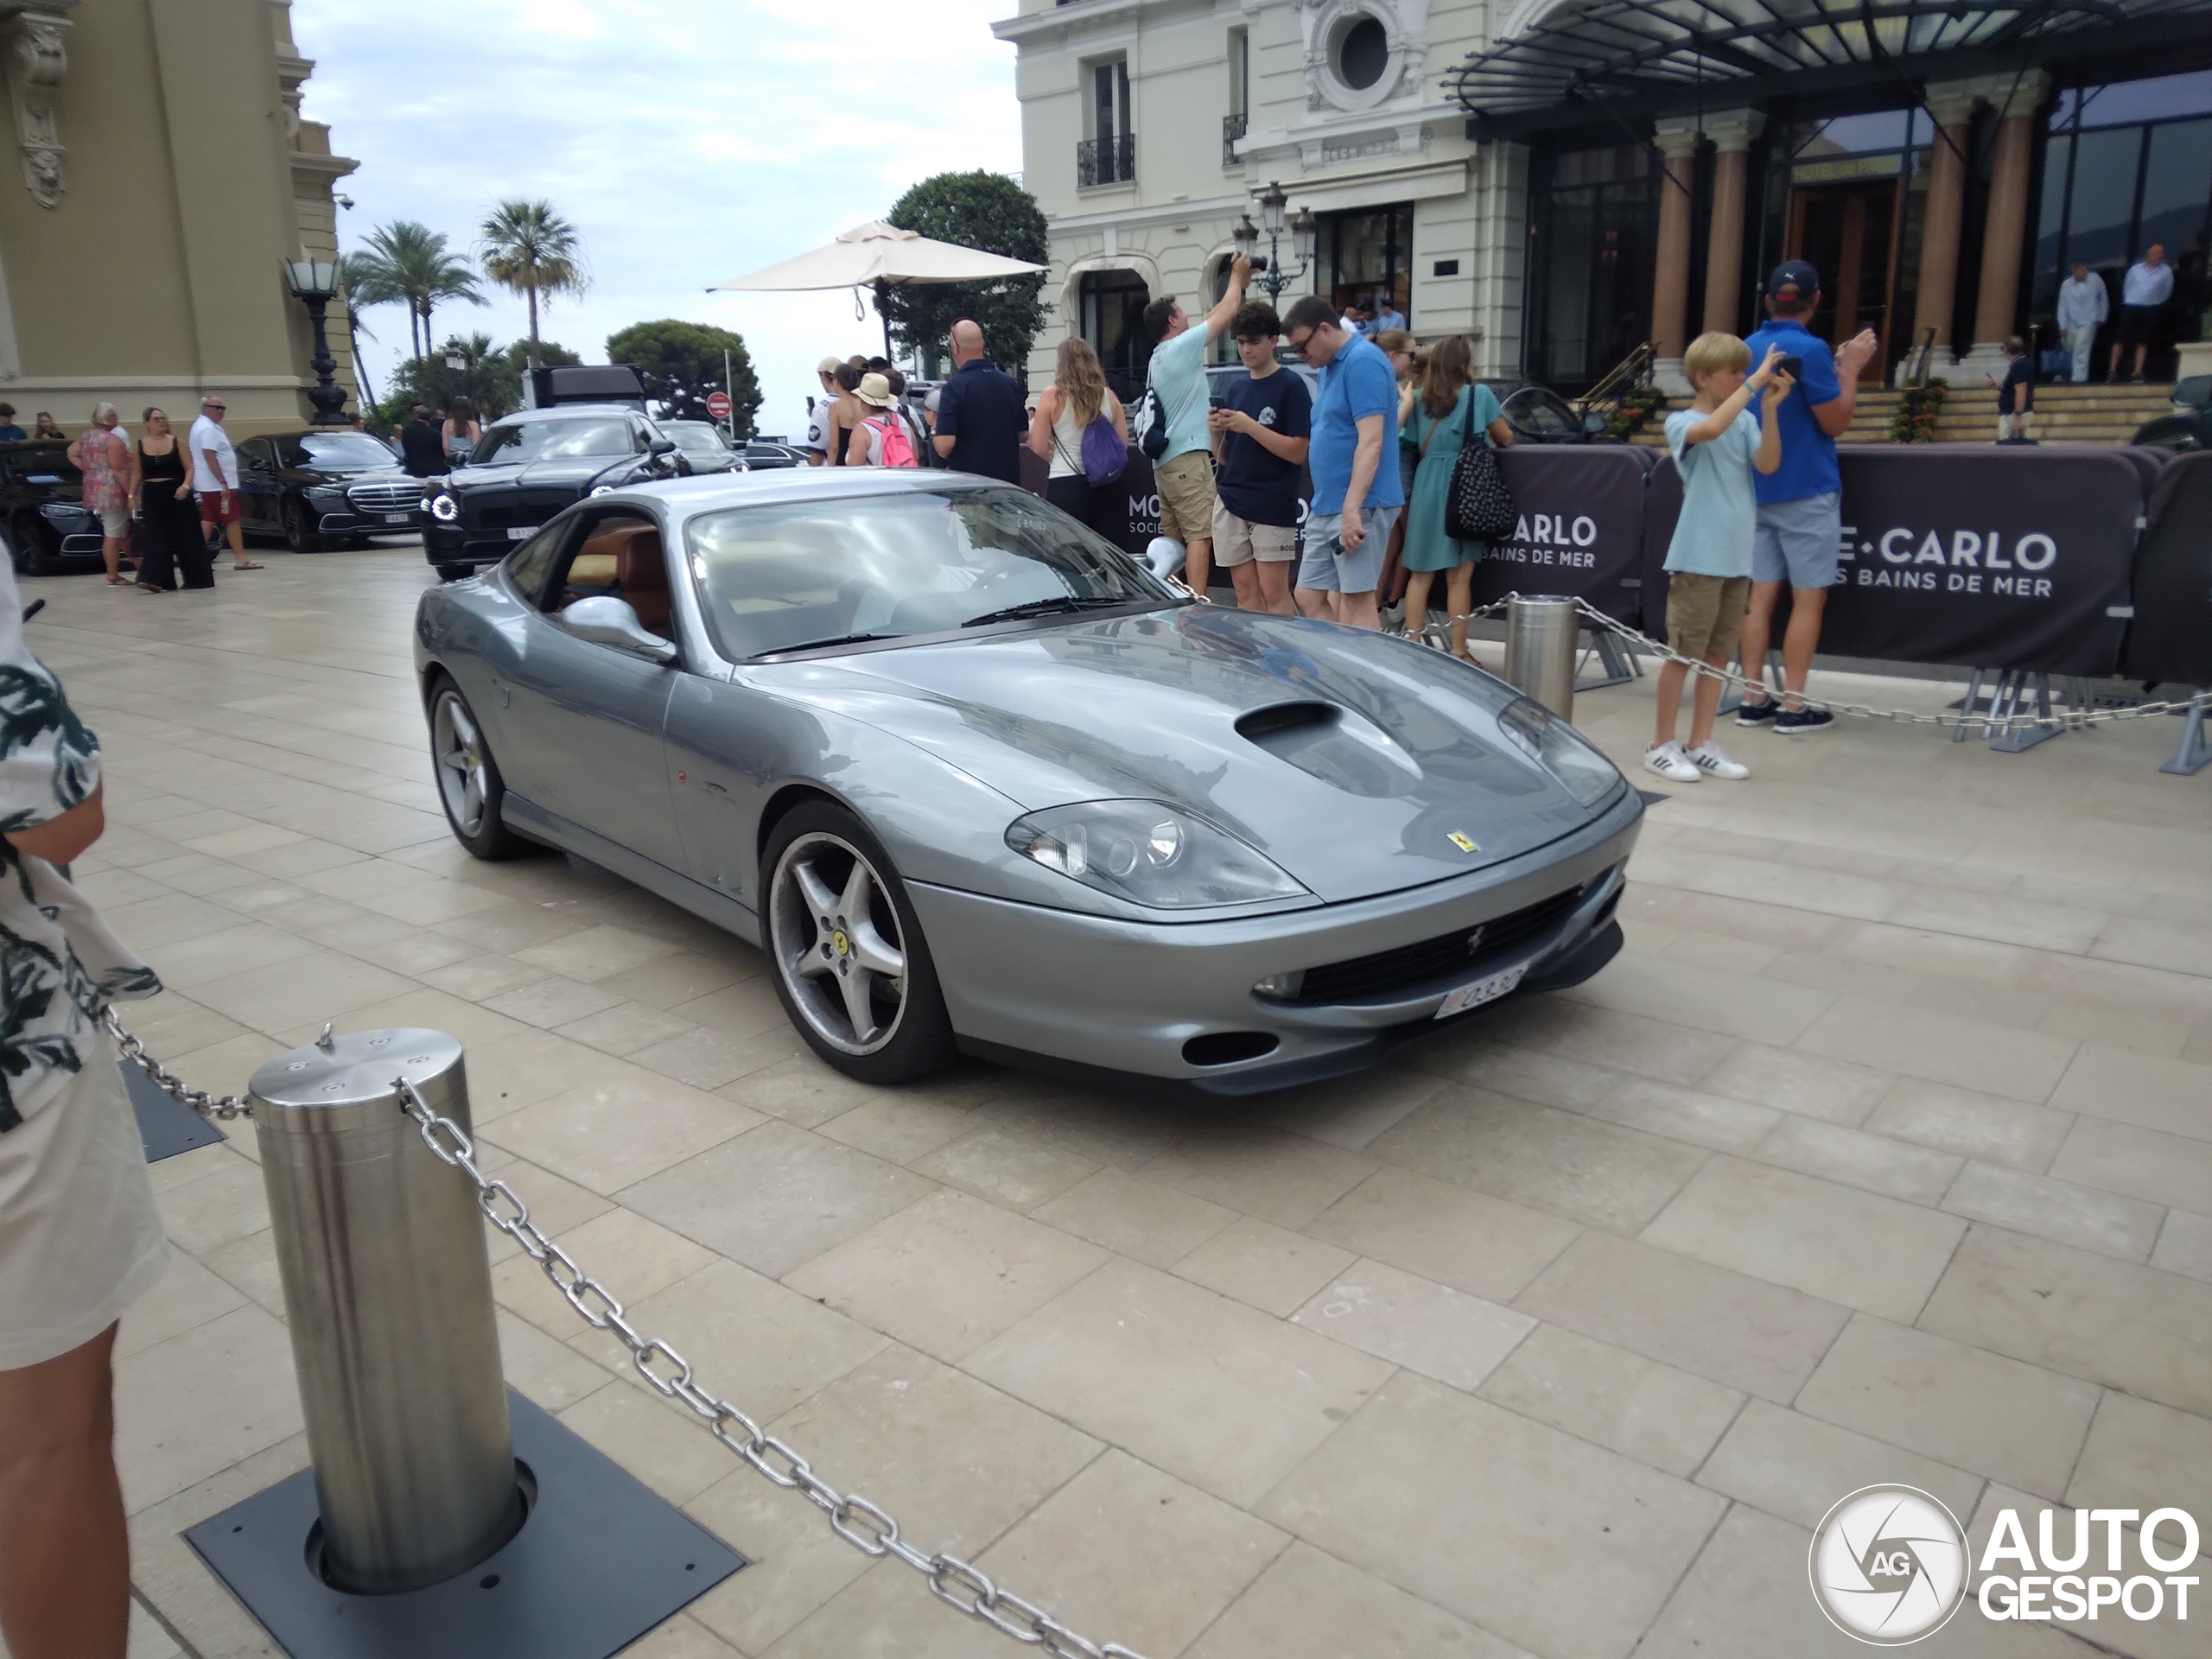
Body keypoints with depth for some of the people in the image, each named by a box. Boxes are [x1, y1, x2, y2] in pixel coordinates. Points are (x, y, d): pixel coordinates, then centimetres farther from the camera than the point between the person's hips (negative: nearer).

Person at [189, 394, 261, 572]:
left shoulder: (202, 426, 18)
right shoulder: (208, 429, -16)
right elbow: (210, 457, -23)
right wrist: (223, 483, -25)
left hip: (209, 485, 10)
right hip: (217, 485, -10)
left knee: (208, 521, 9)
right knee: (233, 521, -5)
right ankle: (240, 559, -3)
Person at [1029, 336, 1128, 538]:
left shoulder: (1053, 396, -4)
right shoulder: (1108, 396, 6)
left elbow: (1039, 447, -5)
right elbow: (1123, 443, 9)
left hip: (1065, 484, -4)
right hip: (1102, 483, 4)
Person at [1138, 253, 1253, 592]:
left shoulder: (1160, 356, 20)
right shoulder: (1182, 346, -7)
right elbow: (1226, 312, 1)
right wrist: (1236, 278, 16)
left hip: (1164, 460, 10)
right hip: (1188, 457, -10)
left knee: (1173, 541, 11)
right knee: (1199, 537, -14)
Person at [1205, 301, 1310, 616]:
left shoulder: (1291, 386, -5)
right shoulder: (1235, 388, 14)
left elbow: (1298, 452, -12)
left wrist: (1250, 426, -18)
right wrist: (1216, 433, -4)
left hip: (1273, 506, -6)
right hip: (1231, 502, 6)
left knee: (1274, 593, -6)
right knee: (1246, 594, 6)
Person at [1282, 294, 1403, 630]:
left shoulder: (1363, 362, -13)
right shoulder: (1330, 367, 17)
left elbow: (1371, 442, -21)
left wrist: (1352, 509, -26)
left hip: (1359, 506, -10)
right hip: (1326, 506, 10)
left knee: (1355, 601, -6)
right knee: (1308, 597, 10)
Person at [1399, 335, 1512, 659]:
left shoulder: (1421, 398, 11)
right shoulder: (1479, 394, -2)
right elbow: (1505, 438, 5)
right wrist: (1490, 437, 25)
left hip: (1425, 487, 5)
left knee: (1420, 574, 8)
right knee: (1460, 575, -1)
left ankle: (1412, 644, 9)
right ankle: (1458, 651, 1)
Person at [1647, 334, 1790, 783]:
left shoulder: (1745, 421, 8)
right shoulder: (1682, 422, -6)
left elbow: (1768, 465, -6)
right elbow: (1710, 429, -29)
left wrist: (1770, 408, -13)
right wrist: (1755, 382, -24)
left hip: (1738, 557, 6)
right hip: (1698, 557, -6)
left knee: (1717, 654, 10)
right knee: (1683, 654, -1)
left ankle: (1701, 745, 18)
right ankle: (1662, 746, 9)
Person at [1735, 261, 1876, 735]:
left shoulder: (1748, 349, 7)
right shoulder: (1810, 350, -15)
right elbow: (1835, 423, -10)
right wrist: (1850, 368, -1)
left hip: (1759, 491, 6)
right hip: (1807, 492, -6)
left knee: (1761, 595, 8)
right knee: (1808, 600, 0)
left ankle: (1753, 699, 9)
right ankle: (1793, 706, 0)